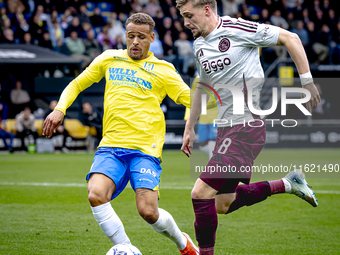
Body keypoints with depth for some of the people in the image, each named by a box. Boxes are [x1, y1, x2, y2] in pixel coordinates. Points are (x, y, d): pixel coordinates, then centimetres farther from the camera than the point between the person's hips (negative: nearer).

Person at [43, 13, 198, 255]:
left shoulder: (162, 70, 7)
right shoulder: (109, 59, 15)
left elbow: (192, 100, 7)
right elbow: (77, 84, 25)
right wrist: (60, 109, 8)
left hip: (145, 149, -2)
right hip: (111, 147, 2)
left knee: (148, 211, -17)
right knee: (96, 196, -26)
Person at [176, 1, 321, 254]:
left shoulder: (236, 29, -12)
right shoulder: (199, 45, 12)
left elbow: (290, 38, -7)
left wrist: (307, 81, -8)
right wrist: (190, 128, 26)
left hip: (247, 125, -9)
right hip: (226, 127, 9)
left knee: (201, 193, -15)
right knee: (222, 204, 10)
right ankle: (288, 184, 22)